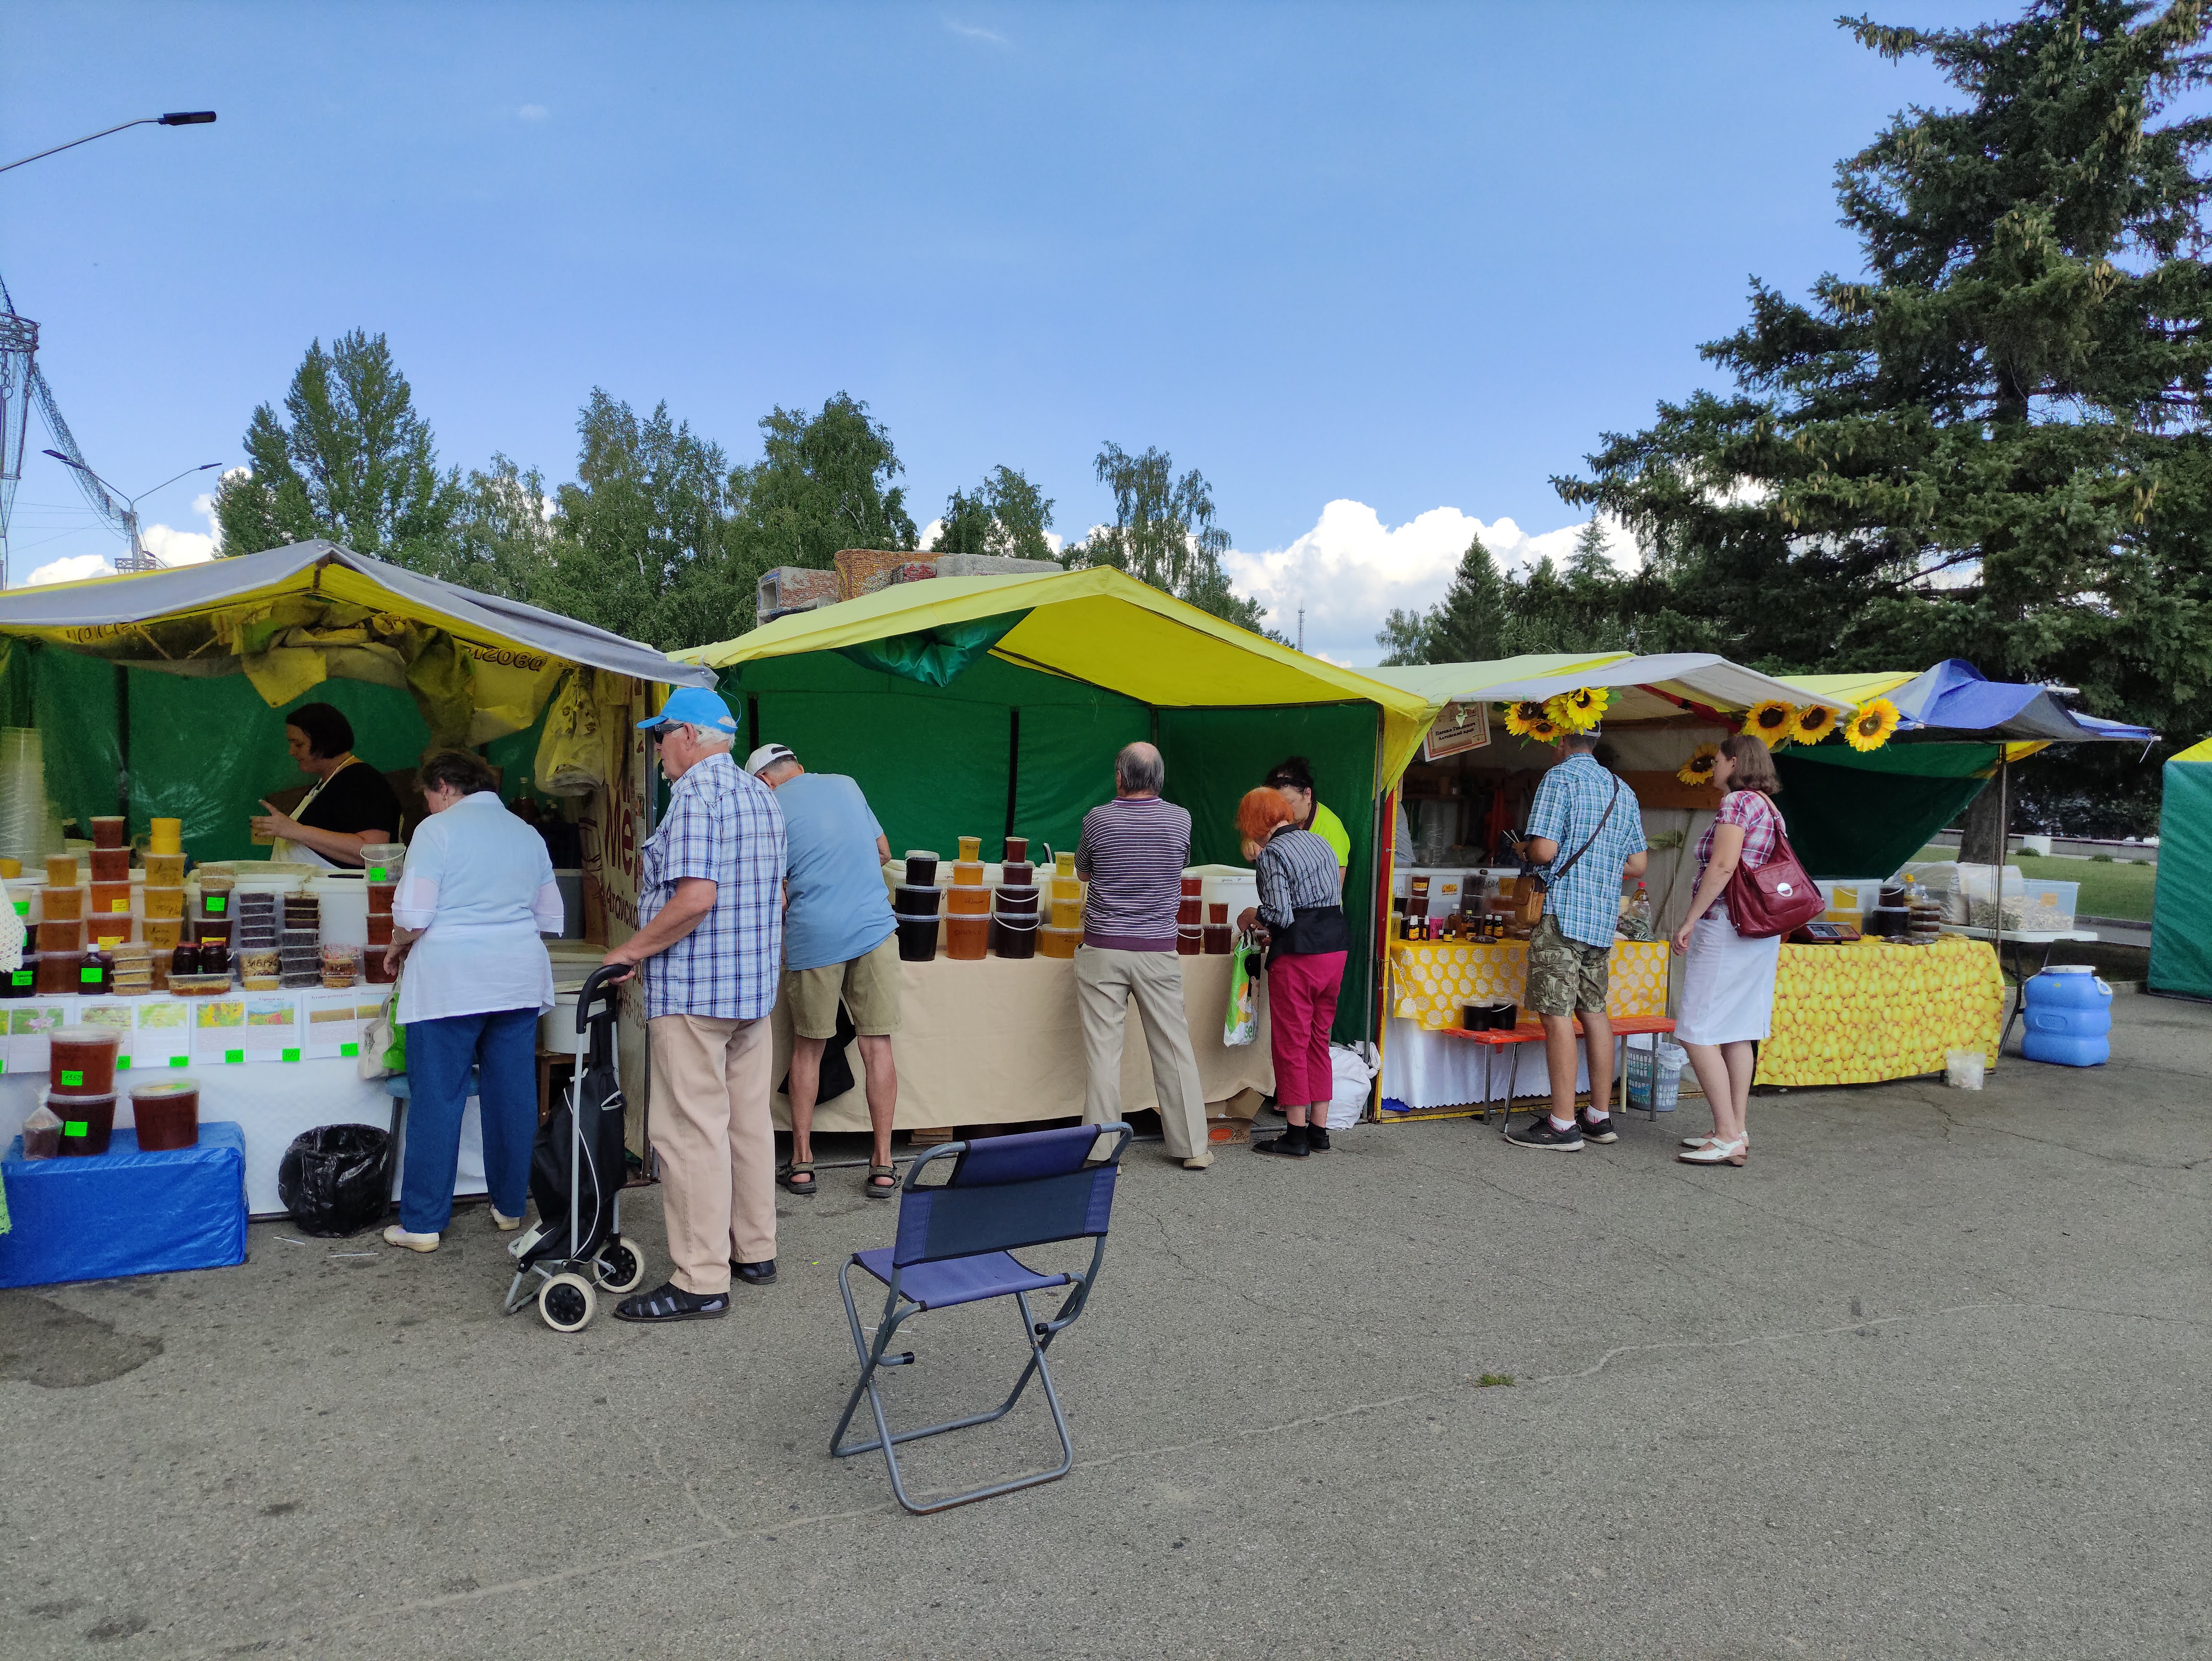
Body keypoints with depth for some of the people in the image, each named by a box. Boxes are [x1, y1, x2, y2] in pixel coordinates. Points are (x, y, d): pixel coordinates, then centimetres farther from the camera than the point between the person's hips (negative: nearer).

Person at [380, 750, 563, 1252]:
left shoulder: (437, 829, -4)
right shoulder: (528, 834, 13)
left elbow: (413, 914, -11)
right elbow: (551, 918, 15)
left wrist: (398, 944, 8)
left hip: (450, 983, -5)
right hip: (519, 983, 5)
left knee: (437, 1101, 1)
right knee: (513, 1097, 11)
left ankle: (423, 1224, 7)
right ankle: (510, 1206, 20)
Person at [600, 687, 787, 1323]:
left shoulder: (696, 792, -13)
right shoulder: (761, 794, 15)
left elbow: (695, 896, -23)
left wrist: (631, 950, -13)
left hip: (693, 991, -9)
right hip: (756, 985, 9)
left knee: (692, 1130, -5)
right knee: (749, 1120, 14)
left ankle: (700, 1282, -1)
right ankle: (755, 1250, 24)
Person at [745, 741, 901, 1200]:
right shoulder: (845, 785, 14)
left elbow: (776, 898, -3)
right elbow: (883, 851, 22)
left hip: (814, 937, -2)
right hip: (875, 928, 3)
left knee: (807, 1049, 12)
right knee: (877, 1046, 6)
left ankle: (801, 1163, 19)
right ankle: (882, 1165, 9)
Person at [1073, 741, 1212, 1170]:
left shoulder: (1097, 820, -6)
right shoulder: (1180, 820, -2)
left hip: (1104, 949, -1)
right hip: (1159, 950, 2)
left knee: (1103, 1051, 2)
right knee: (1175, 1048, 9)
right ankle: (1192, 1147, 17)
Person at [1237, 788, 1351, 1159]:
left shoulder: (1271, 854, -10)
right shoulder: (1321, 843, 14)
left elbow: (1281, 915, -18)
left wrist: (1253, 914, 3)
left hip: (1298, 955, -8)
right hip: (1336, 946, 8)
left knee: (1291, 1044, 2)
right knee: (1319, 1040, 15)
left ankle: (1296, 1136, 7)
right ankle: (1319, 1130, 20)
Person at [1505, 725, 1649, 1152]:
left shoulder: (1559, 778, -8)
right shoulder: (1623, 790, 15)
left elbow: (1544, 850, -17)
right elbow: (1638, 864, 15)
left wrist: (1527, 849, 5)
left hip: (1563, 913, -8)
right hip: (1603, 916, 8)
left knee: (1557, 1016, -6)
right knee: (1595, 1012, 12)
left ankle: (1563, 1125, -5)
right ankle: (1599, 1118, 17)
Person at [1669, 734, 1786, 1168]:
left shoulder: (1737, 802, -11)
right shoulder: (1771, 809, 18)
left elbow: (1722, 866, -20)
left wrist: (1690, 921, -18)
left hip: (1725, 925, -10)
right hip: (1762, 932, 10)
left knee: (1697, 1034, -8)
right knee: (1737, 1033, 11)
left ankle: (1728, 1136, -8)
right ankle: (1737, 1133, 14)